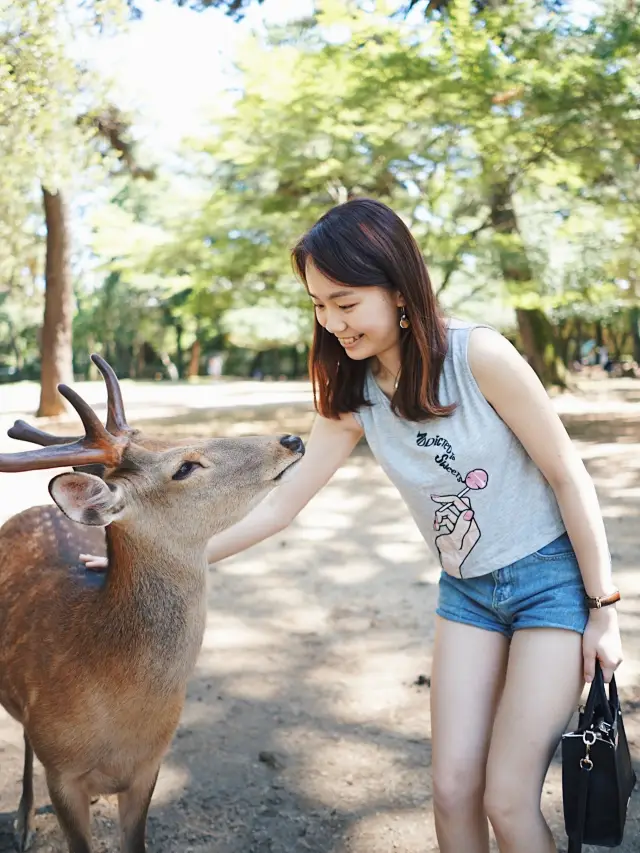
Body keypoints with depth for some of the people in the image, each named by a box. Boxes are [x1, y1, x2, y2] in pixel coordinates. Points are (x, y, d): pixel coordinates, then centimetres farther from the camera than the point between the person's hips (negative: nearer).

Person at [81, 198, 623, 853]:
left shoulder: (478, 356, -21)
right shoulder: (355, 394, -5)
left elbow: (568, 476, -13)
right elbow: (278, 505, -1)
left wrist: (603, 608, -9)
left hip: (553, 580, -4)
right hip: (466, 591, 5)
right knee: (452, 791, 3)